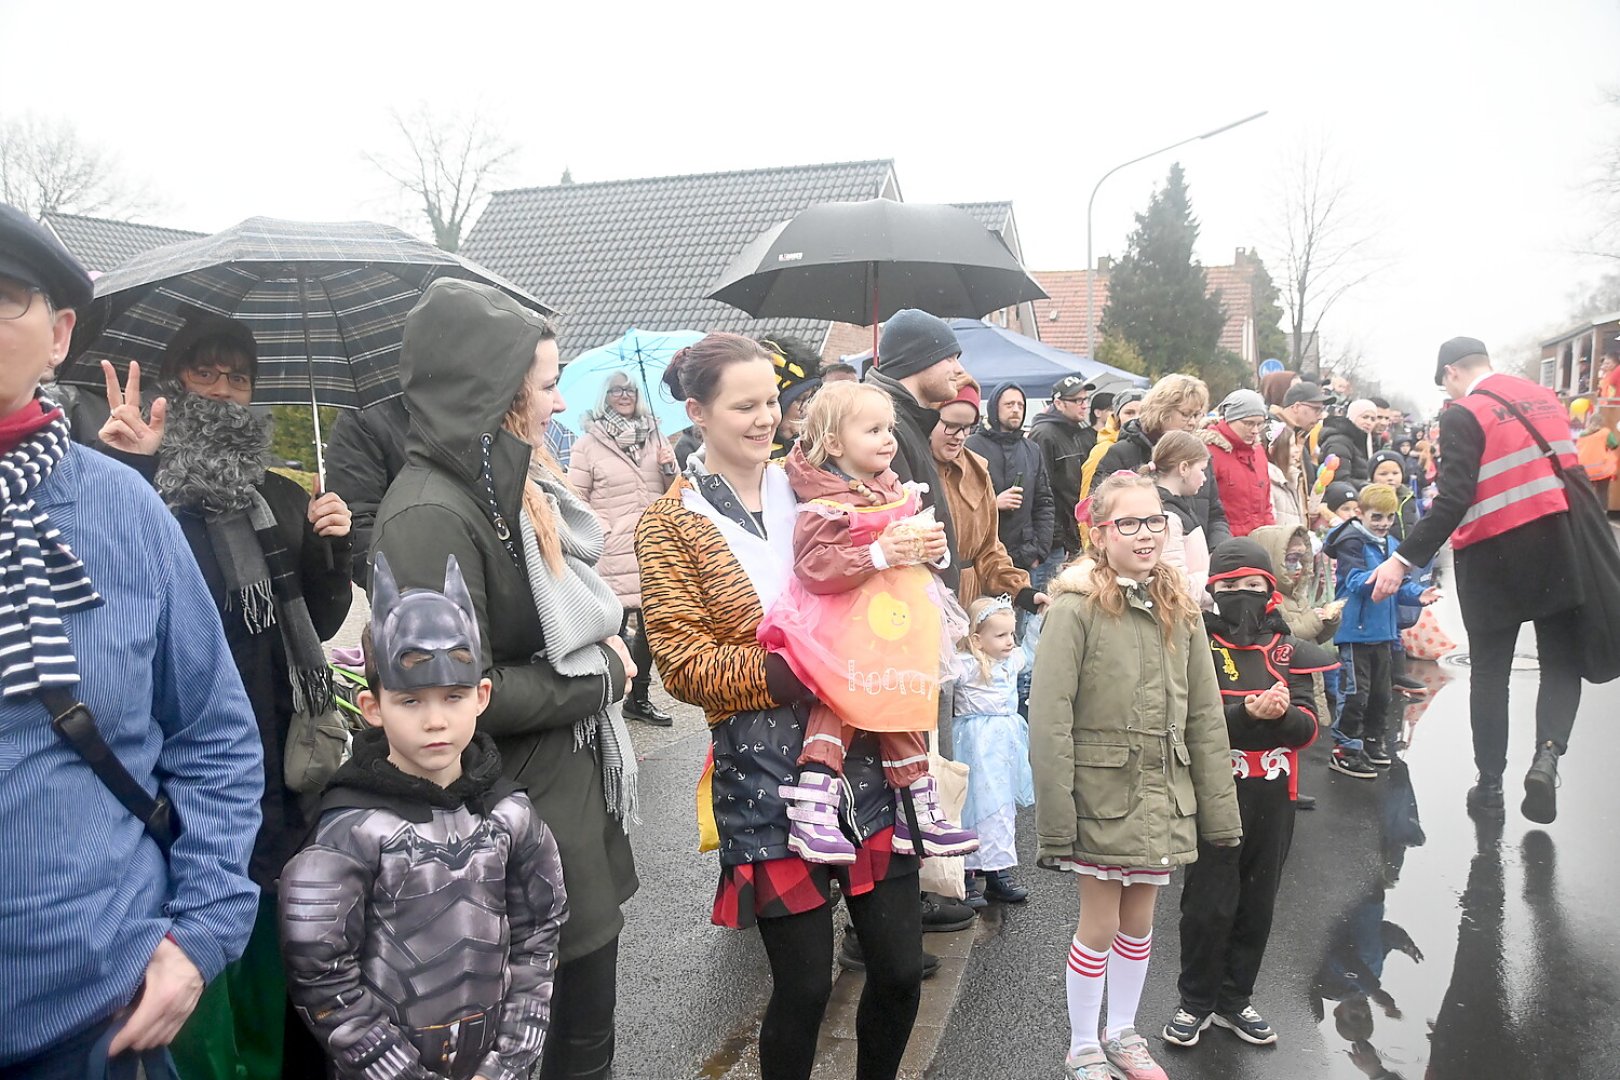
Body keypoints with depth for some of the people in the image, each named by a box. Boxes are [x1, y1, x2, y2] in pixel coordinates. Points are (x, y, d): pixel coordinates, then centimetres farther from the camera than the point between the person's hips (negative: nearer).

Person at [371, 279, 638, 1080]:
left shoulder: (513, 485, 8)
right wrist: (601, 675, -13)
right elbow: (467, 694, -25)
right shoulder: (432, 513, -21)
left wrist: (603, 643, 1)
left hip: (576, 800, 9)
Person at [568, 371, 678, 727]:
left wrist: (669, 467, 0)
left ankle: (639, 698, 27)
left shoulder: (653, 436, 13)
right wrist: (604, 531, -12)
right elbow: (576, 498, -3)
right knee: (614, 629, -4)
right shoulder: (588, 444, -1)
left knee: (650, 626, 12)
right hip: (614, 555, -5)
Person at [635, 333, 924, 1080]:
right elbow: (684, 664, -8)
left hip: (862, 752, 4)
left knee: (900, 969, 10)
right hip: (764, 771, -4)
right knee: (804, 986, 4)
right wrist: (786, 671, -21)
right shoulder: (672, 525, -2)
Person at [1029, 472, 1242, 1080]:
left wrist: (1220, 812, 5)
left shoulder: (1180, 612, 4)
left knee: (1139, 922, 17)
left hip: (1162, 796, 5)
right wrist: (1056, 823, -19)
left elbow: (1206, 720, 7)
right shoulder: (1076, 609, -14)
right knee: (1100, 927, 6)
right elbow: (1049, 723, -17)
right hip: (1102, 795, -5)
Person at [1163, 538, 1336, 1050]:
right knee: (1209, 905, 2)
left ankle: (1234, 999, 31)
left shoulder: (1288, 650, 7)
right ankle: (1195, 1002, 21)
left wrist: (1280, 714, -20)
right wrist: (1247, 713, -26)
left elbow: (1307, 727, 0)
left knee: (1257, 904, 14)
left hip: (1272, 797, 4)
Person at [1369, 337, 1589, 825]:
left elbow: (1453, 501, -20)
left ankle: (1489, 785, 15)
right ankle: (1548, 753, -10)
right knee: (1561, 661, 12)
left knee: (1490, 671, 8)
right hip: (1556, 547, 4)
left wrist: (1404, 560, -19)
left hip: (1493, 557, -4)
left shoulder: (1463, 416, -12)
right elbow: (1569, 470, 13)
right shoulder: (1545, 397, 8)